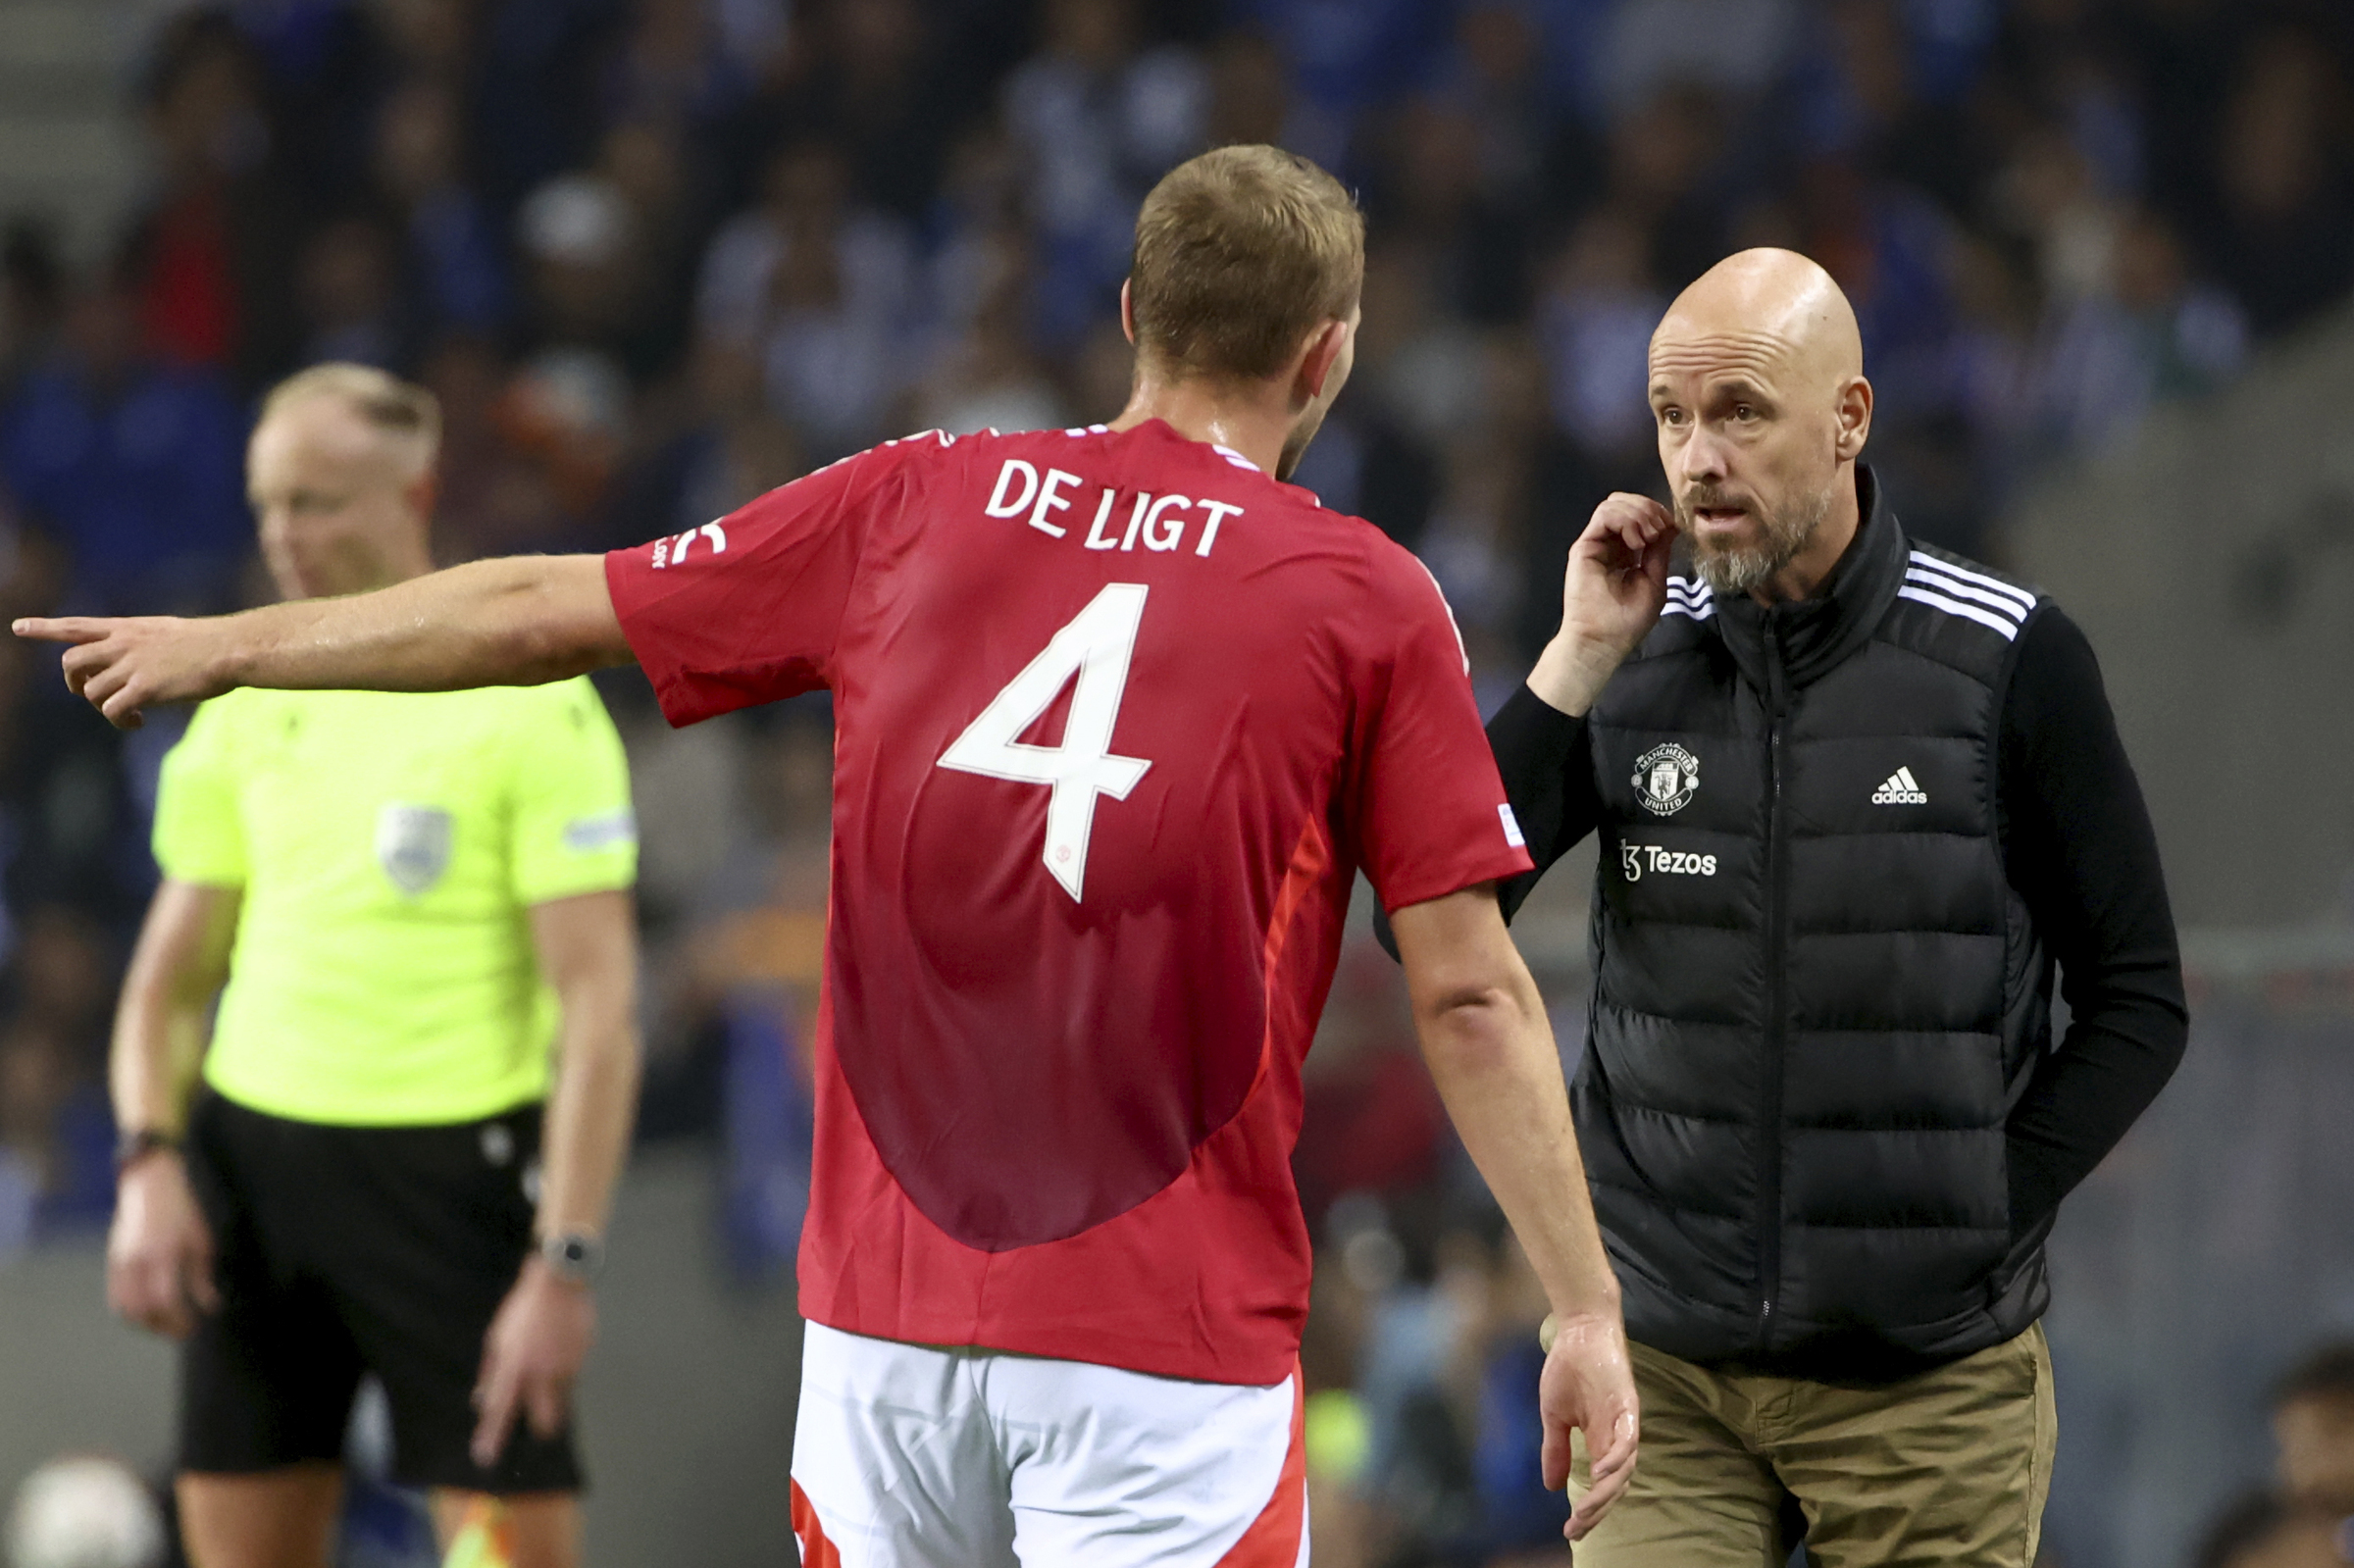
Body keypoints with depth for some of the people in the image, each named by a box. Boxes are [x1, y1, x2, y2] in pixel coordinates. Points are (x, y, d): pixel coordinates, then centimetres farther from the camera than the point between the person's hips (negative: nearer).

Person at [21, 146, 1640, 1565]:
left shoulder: (917, 504, 7)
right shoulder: (1370, 601, -2)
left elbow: (544, 611, 16)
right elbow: (1470, 997, -6)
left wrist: (228, 647, 29)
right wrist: (1588, 1309, -1)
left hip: (884, 1306, 4)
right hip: (1170, 1343, -4)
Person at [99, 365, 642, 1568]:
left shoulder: (528, 702, -7)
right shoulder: (243, 705, 10)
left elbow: (600, 1003, -11)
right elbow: (172, 969, 15)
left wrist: (565, 1261, -18)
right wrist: (149, 1162, -3)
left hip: (452, 1166, -5)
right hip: (252, 1153, 5)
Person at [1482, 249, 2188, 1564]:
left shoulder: (2010, 659, -3)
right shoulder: (1634, 659, 3)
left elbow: (2138, 1003, 2)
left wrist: (1984, 1217, -6)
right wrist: (1576, 666, -9)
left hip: (1929, 1378, -1)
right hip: (1664, 1364, 2)